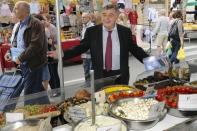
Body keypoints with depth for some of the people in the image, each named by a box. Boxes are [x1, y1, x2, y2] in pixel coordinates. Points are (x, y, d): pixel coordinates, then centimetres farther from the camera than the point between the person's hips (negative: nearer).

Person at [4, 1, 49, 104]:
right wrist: (10, 52, 4)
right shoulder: (20, 25, 14)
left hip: (33, 64, -8)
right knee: (37, 89, 17)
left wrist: (21, 58, -20)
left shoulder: (35, 24, -14)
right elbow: (15, 41, 22)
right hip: (24, 63, 9)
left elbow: (36, 45, -23)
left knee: (29, 92, -2)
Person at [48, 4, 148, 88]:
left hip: (120, 76, 1)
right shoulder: (91, 31, -3)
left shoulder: (125, 31, -2)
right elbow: (81, 48, -1)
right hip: (100, 75, 0)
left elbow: (135, 49, 5)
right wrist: (61, 54, -12)